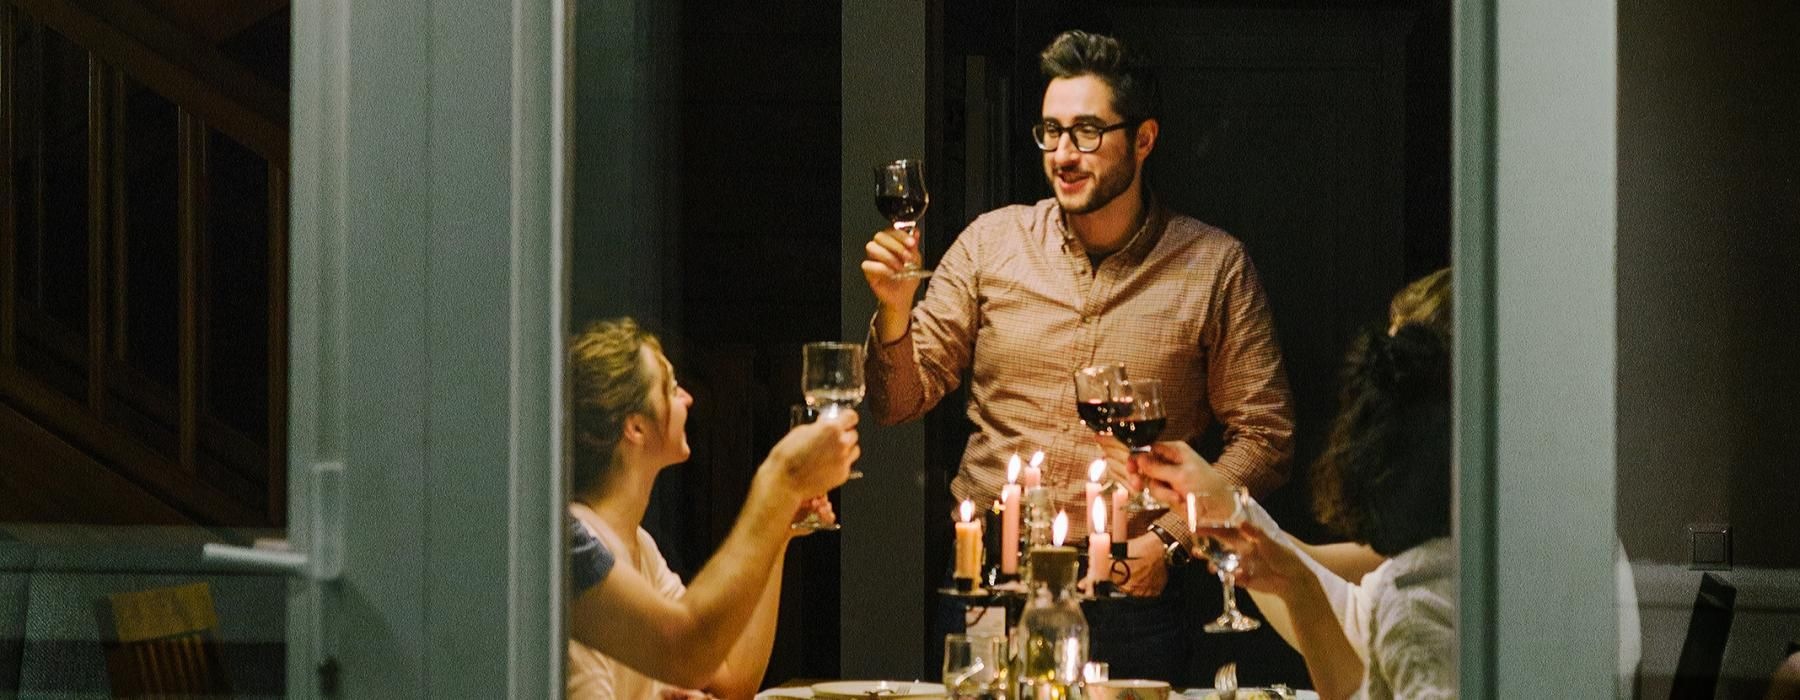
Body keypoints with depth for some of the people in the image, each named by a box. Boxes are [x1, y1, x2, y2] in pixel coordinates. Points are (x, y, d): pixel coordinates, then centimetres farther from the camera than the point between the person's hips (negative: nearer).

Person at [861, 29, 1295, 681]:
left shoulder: (1215, 266, 0)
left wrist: (1170, 538, -10)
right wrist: (895, 311, -13)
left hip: (1130, 597, -1)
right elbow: (898, 405, 6)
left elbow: (1263, 436, 1)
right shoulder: (990, 242, 5)